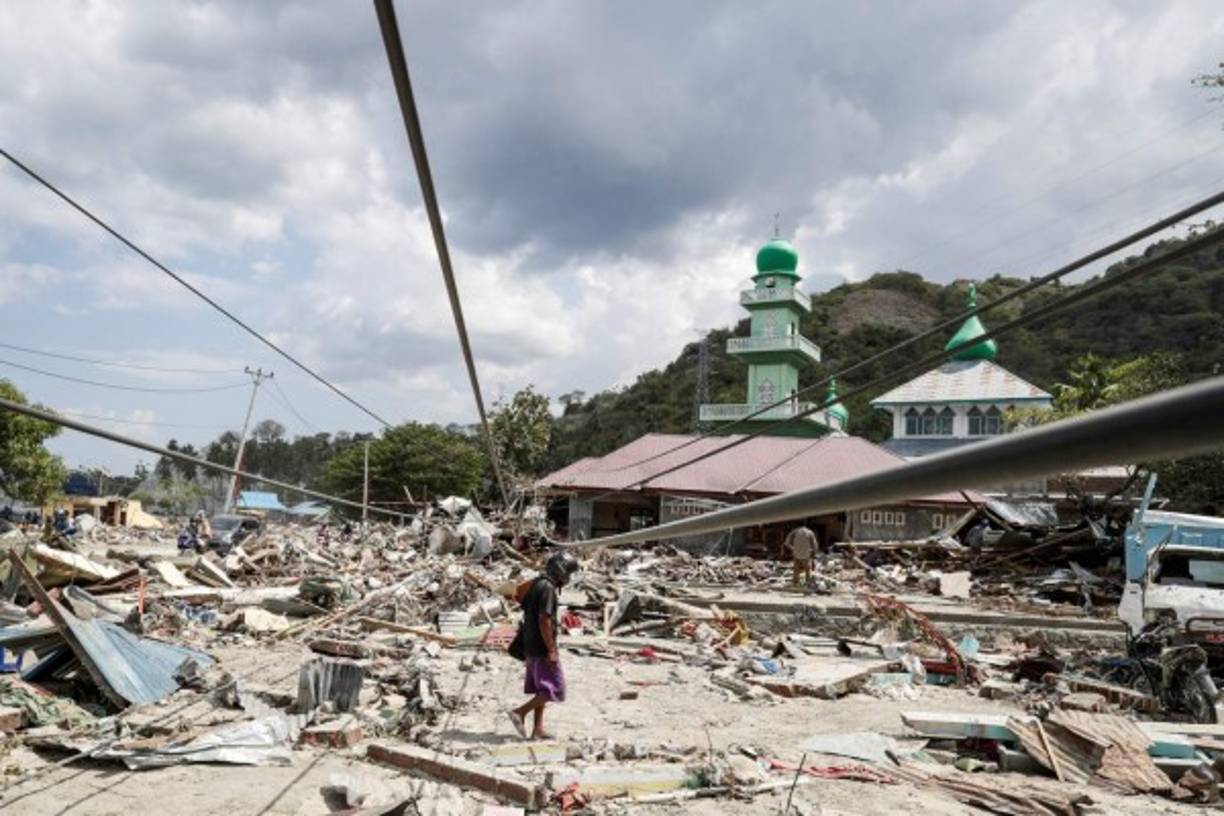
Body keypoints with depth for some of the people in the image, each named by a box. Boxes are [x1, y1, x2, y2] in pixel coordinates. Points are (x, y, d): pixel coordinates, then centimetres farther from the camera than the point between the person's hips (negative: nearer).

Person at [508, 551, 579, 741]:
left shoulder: (537, 584, 11)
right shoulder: (548, 588, -19)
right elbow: (544, 620, -24)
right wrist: (551, 650, -21)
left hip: (531, 646, 10)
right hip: (542, 648, -10)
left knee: (542, 689, 16)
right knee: (555, 689, -3)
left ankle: (538, 729, 19)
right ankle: (520, 712, -3)